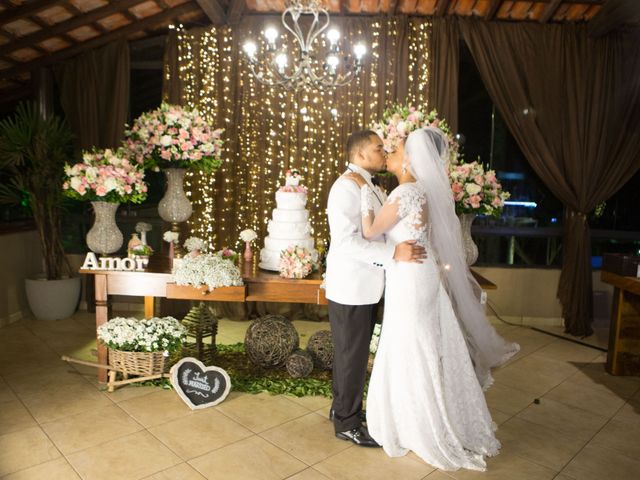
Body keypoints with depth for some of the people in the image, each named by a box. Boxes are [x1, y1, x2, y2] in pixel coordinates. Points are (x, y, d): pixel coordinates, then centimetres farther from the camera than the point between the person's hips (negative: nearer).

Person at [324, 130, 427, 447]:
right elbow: (346, 241, -26)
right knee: (351, 356, 4)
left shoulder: (371, 187, 13)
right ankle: (346, 423, 21)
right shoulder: (346, 187, -17)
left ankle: (345, 408, 38)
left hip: (367, 287, 9)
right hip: (351, 288, -9)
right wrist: (393, 253, -30)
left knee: (356, 354, 20)